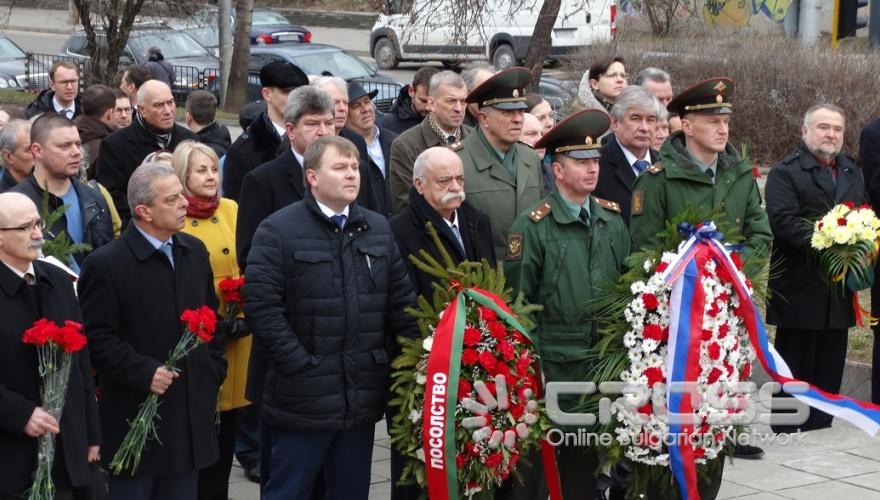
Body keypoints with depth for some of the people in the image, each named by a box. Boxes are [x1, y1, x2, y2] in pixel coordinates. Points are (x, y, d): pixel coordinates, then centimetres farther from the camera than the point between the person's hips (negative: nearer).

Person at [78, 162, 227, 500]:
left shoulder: (194, 251, 9)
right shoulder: (105, 265, -12)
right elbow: (98, 338, -14)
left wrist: (214, 370, 9)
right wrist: (144, 374, -20)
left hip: (192, 414, 6)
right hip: (136, 417, -6)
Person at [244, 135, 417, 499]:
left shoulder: (378, 229, 12)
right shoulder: (278, 231, -7)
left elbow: (401, 301, 13)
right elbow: (260, 304, -14)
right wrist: (298, 362, -15)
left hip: (363, 397, 5)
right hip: (304, 397, -5)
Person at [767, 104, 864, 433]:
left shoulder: (853, 175, 20)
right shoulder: (784, 173, -4)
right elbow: (783, 221, -16)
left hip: (839, 291, 6)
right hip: (800, 291, -6)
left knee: (829, 370, 10)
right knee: (794, 370, 0)